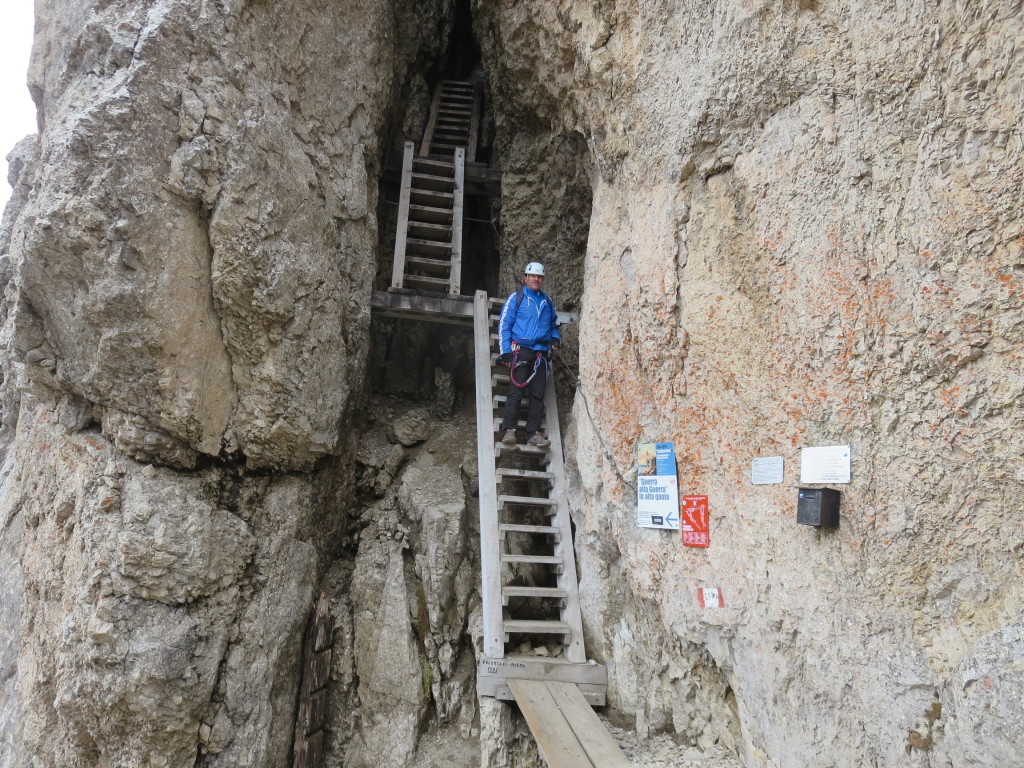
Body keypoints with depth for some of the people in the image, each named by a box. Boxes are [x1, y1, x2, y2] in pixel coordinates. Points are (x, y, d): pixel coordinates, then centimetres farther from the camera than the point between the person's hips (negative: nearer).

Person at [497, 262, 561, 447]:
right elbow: (504, 325, 1)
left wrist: (555, 338, 7)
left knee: (538, 394, 1)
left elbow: (553, 325, 30)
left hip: (541, 353, 4)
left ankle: (534, 433, 3)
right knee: (515, 392, -10)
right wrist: (506, 352, -8)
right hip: (520, 351, -4)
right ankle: (509, 430, -7)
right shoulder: (516, 298, 5)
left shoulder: (548, 302, 18)